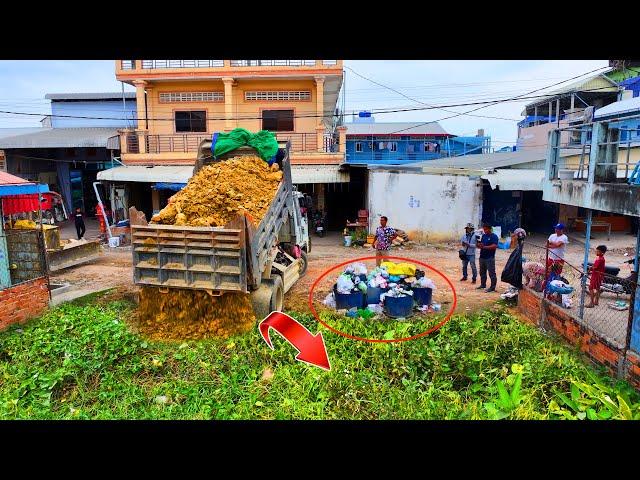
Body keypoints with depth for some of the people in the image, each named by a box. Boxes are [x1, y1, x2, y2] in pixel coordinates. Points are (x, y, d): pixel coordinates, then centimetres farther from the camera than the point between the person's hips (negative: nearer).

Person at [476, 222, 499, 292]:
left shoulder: (494, 236, -9)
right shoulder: (483, 236, 14)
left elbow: (494, 246, -19)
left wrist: (484, 247, -26)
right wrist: (478, 245, -6)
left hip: (490, 258, -8)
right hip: (482, 257, 8)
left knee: (491, 273, -3)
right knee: (482, 272, 16)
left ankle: (492, 287, 1)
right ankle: (483, 284, 29)